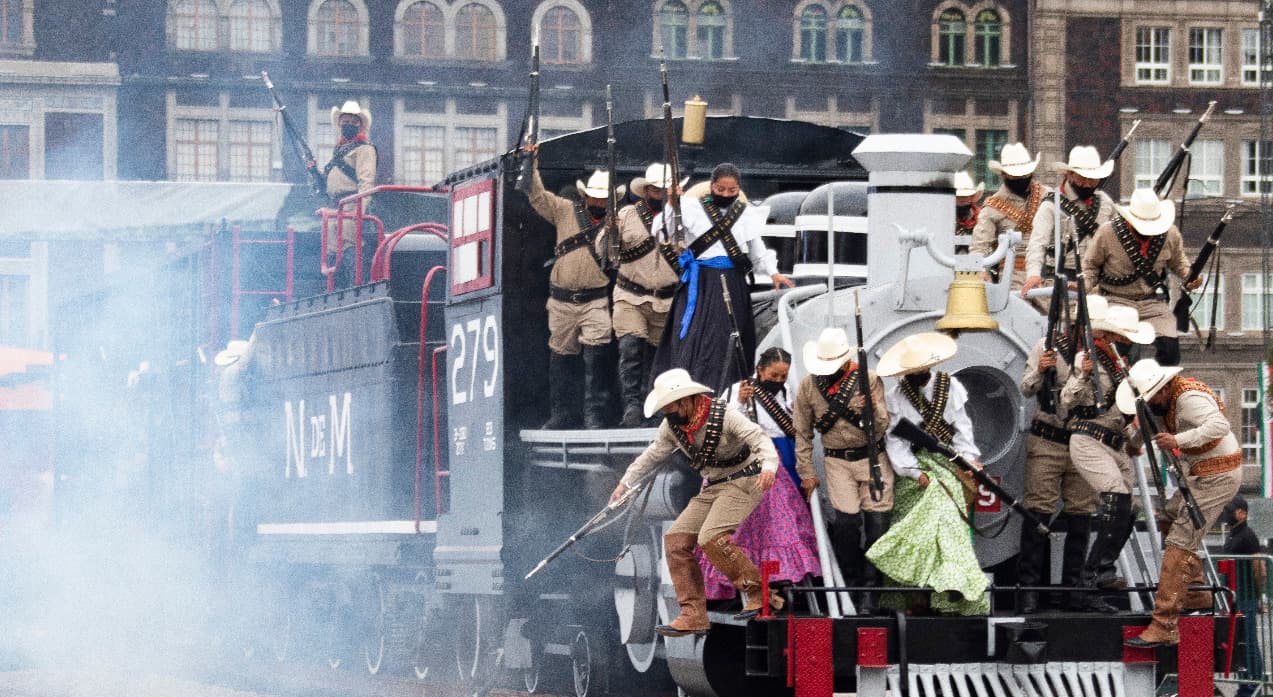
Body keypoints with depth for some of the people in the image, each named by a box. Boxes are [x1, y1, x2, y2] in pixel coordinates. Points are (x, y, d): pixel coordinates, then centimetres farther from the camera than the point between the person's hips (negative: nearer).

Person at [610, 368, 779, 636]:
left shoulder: (723, 415, -20)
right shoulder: (673, 425, 1)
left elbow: (759, 438, -28)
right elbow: (653, 454, 17)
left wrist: (768, 466, -47)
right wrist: (625, 483, 21)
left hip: (743, 481, -8)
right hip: (712, 487, 8)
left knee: (710, 538, -27)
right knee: (676, 539, -3)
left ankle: (758, 592, -14)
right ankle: (693, 615, -1)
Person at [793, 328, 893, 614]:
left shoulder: (869, 380, -6)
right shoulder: (809, 386, 0)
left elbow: (880, 429, -9)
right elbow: (802, 433, 7)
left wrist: (874, 410, -30)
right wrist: (806, 472, 6)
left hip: (873, 458, 0)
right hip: (837, 461, 1)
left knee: (877, 521, -7)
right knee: (847, 520, -15)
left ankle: (869, 590, -1)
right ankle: (852, 583, -1)